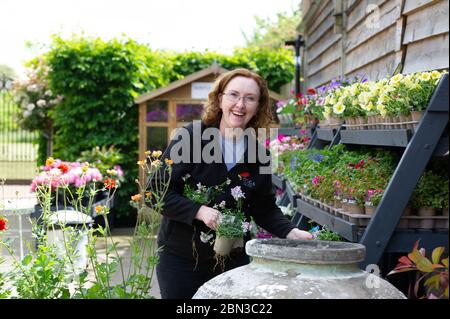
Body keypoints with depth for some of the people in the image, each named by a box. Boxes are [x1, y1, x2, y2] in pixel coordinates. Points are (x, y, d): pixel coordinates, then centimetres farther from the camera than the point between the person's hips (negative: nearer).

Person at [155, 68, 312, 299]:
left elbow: (265, 208, 7)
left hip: (233, 259, 3)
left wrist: (290, 232, -11)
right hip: (180, 258, -3)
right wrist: (199, 211, -26)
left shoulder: (259, 154, 0)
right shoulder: (191, 137, -12)